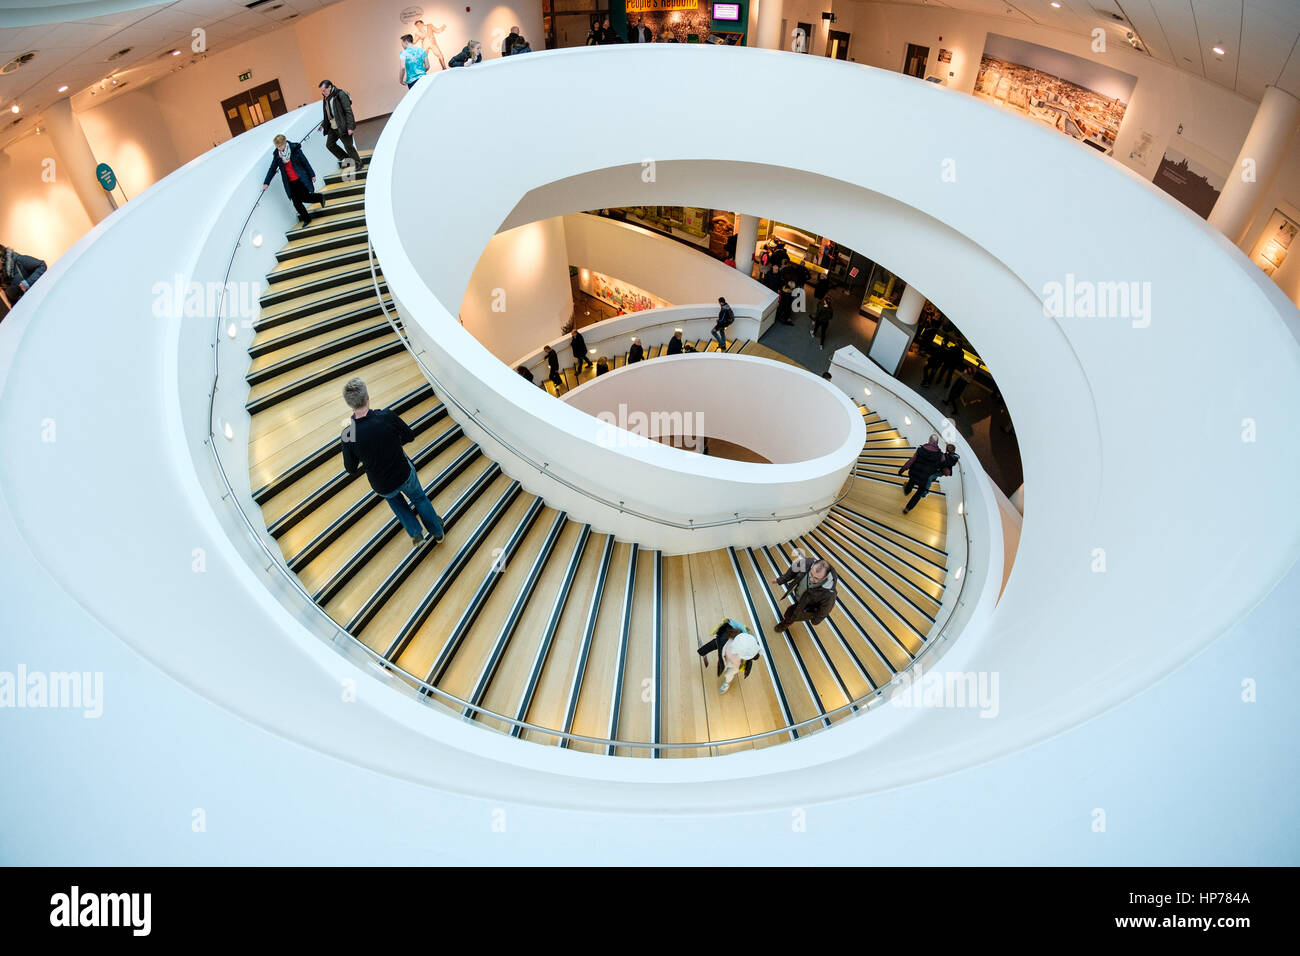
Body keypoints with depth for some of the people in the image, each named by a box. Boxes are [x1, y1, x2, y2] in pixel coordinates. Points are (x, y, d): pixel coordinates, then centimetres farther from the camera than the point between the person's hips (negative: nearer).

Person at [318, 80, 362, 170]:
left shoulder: (340, 95, -13)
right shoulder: (326, 98, 11)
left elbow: (348, 111, -16)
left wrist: (350, 127, -21)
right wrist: (323, 125, 17)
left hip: (342, 127, -9)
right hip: (332, 128, 9)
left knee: (348, 146, -3)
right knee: (329, 144, 10)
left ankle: (358, 163, 14)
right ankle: (345, 158, 22)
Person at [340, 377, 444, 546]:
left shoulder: (348, 436, -23)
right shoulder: (388, 416, -25)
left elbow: (351, 469, -9)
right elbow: (409, 436, -7)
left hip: (382, 487, 0)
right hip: (406, 474, 0)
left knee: (393, 497, 36)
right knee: (419, 497, 31)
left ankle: (415, 532, 30)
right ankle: (437, 532, 47)